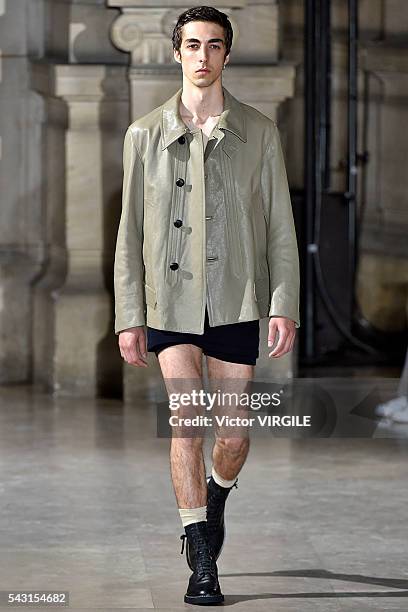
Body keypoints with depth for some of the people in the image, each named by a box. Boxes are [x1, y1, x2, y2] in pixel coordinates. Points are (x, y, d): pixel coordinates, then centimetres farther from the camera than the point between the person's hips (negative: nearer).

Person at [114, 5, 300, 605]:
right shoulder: (146, 135, 6)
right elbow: (130, 233, 7)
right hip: (171, 301, 0)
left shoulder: (259, 133, 5)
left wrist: (285, 306, -4)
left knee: (234, 434, 3)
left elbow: (281, 227, 5)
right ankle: (202, 563, -2)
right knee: (186, 424, -8)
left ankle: (216, 497, 38)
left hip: (236, 300, 1)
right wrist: (129, 318, 3)